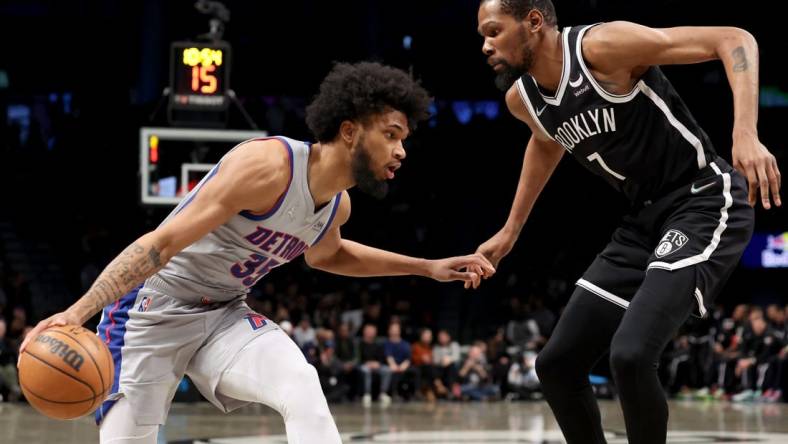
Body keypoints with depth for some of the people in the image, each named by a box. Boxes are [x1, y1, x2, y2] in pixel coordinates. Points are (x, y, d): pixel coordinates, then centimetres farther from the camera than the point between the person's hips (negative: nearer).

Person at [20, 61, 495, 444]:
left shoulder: (338, 205, 1)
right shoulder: (269, 166, -27)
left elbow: (325, 255, 29)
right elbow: (161, 243, -30)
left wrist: (428, 267, 22)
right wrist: (78, 311, -39)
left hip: (224, 314, 6)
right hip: (153, 307, -6)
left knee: (304, 390, -21)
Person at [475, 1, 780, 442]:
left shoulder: (602, 46, -20)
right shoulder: (522, 98, 4)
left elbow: (735, 40, -24)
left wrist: (746, 136, -37)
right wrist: (511, 231, 33)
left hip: (704, 203, -9)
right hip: (646, 218, 9)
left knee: (630, 356, -26)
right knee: (557, 363, 8)